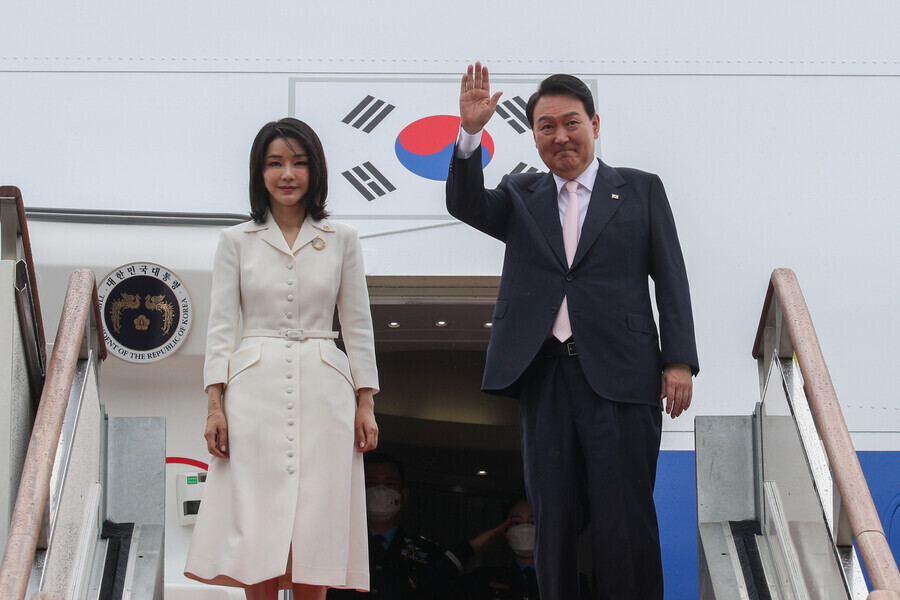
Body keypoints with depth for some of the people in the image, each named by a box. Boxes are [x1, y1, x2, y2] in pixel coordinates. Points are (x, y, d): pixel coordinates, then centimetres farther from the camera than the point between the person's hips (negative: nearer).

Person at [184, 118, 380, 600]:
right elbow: (221, 325, 5)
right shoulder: (237, 241, 9)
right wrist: (215, 404, -4)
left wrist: (366, 404, 4)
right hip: (255, 390, 0)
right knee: (257, 522, -4)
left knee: (315, 525, -2)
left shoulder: (341, 240, 10)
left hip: (322, 392, 1)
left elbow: (358, 324, 10)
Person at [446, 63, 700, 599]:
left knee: (625, 526, -4)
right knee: (554, 525, 6)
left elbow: (671, 279, 6)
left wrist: (679, 361, -4)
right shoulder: (521, 197, 17)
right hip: (545, 375, 3)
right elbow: (465, 205, -1)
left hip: (620, 377, -2)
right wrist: (470, 133, -15)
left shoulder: (641, 190, 11)